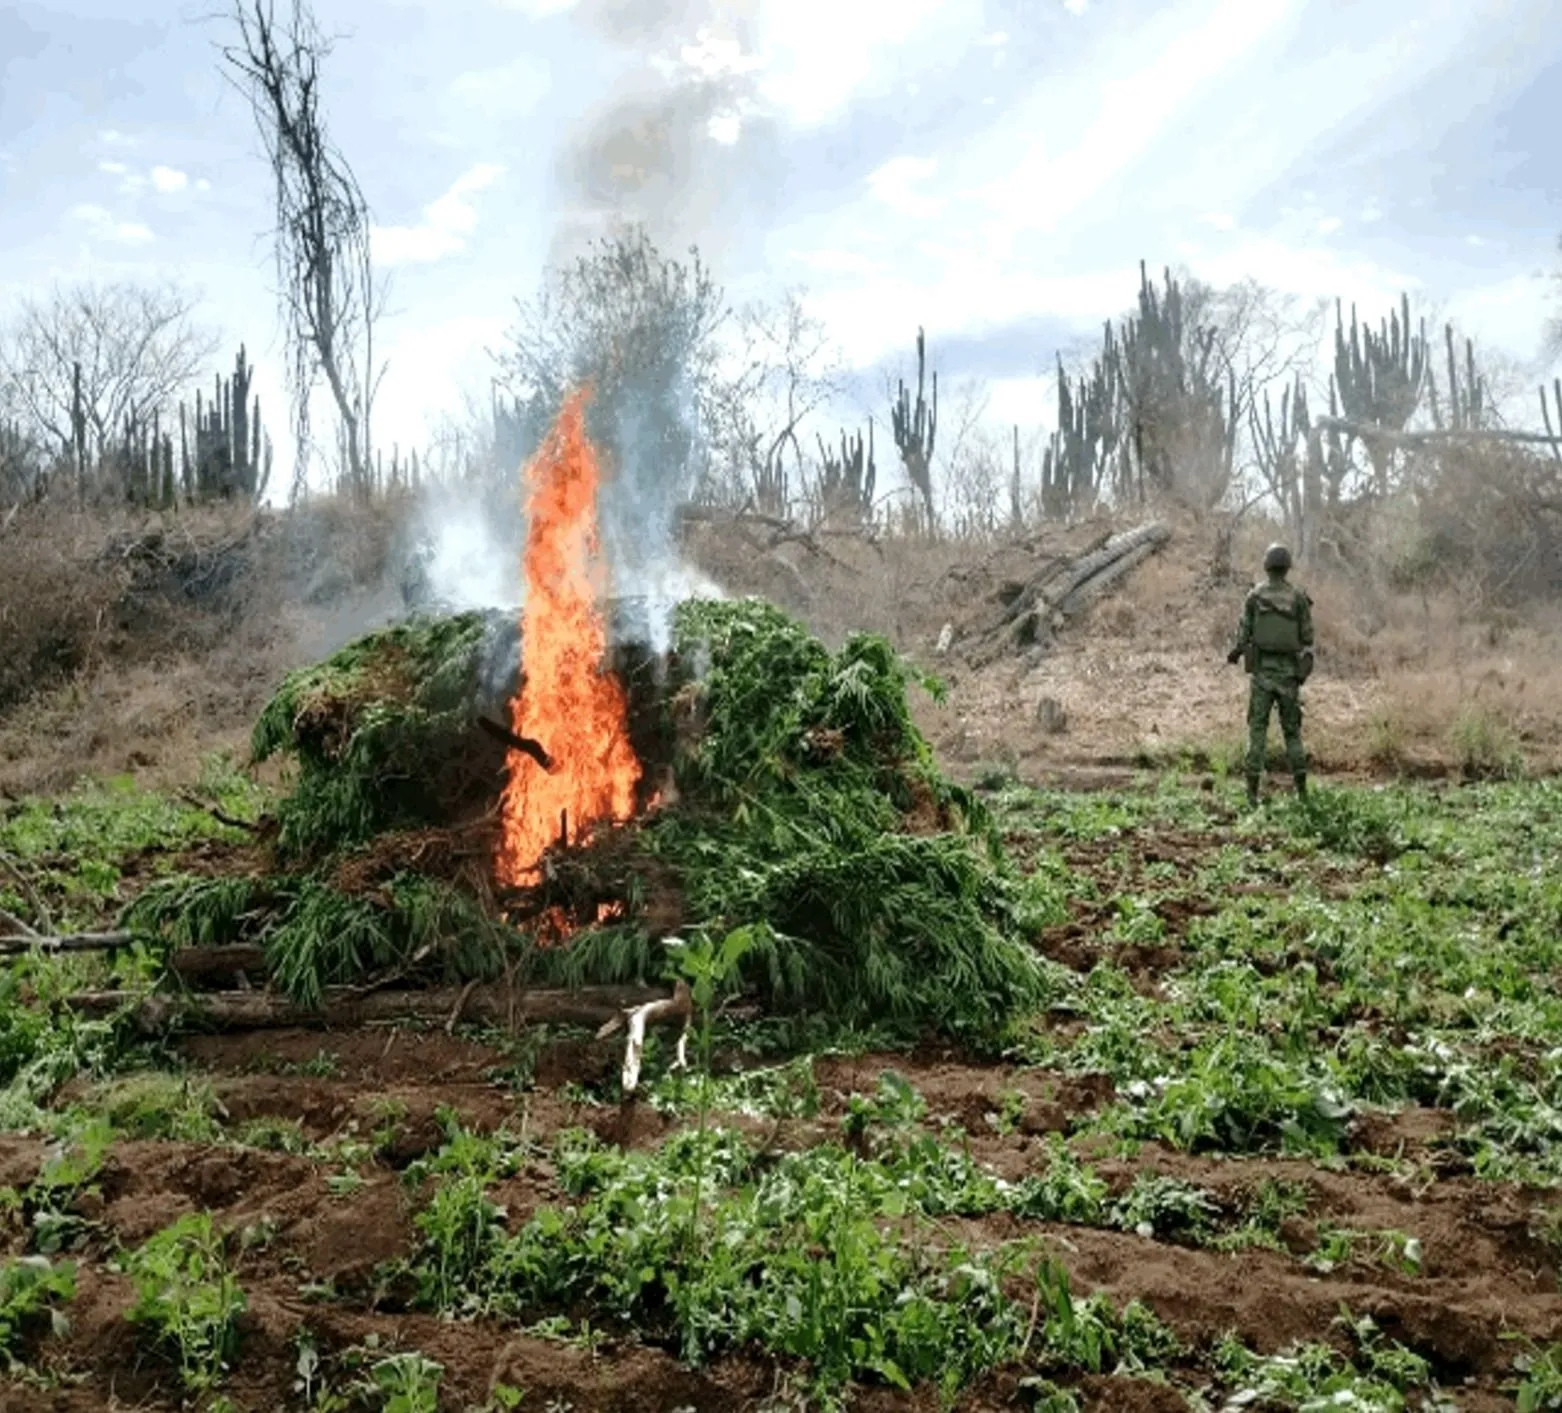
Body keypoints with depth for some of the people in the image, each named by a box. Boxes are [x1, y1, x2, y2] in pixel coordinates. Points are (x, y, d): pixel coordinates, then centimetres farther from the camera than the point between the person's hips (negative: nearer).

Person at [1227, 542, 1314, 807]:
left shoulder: (1254, 596, -3)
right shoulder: (1299, 597, -1)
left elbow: (1244, 633, -3)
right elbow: (1307, 638, 1)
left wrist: (1236, 653, 17)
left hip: (1261, 670, -1)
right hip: (1289, 672, 1)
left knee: (1257, 729, 3)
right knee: (1292, 729, 11)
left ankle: (1253, 791, -3)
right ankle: (1301, 789, 9)